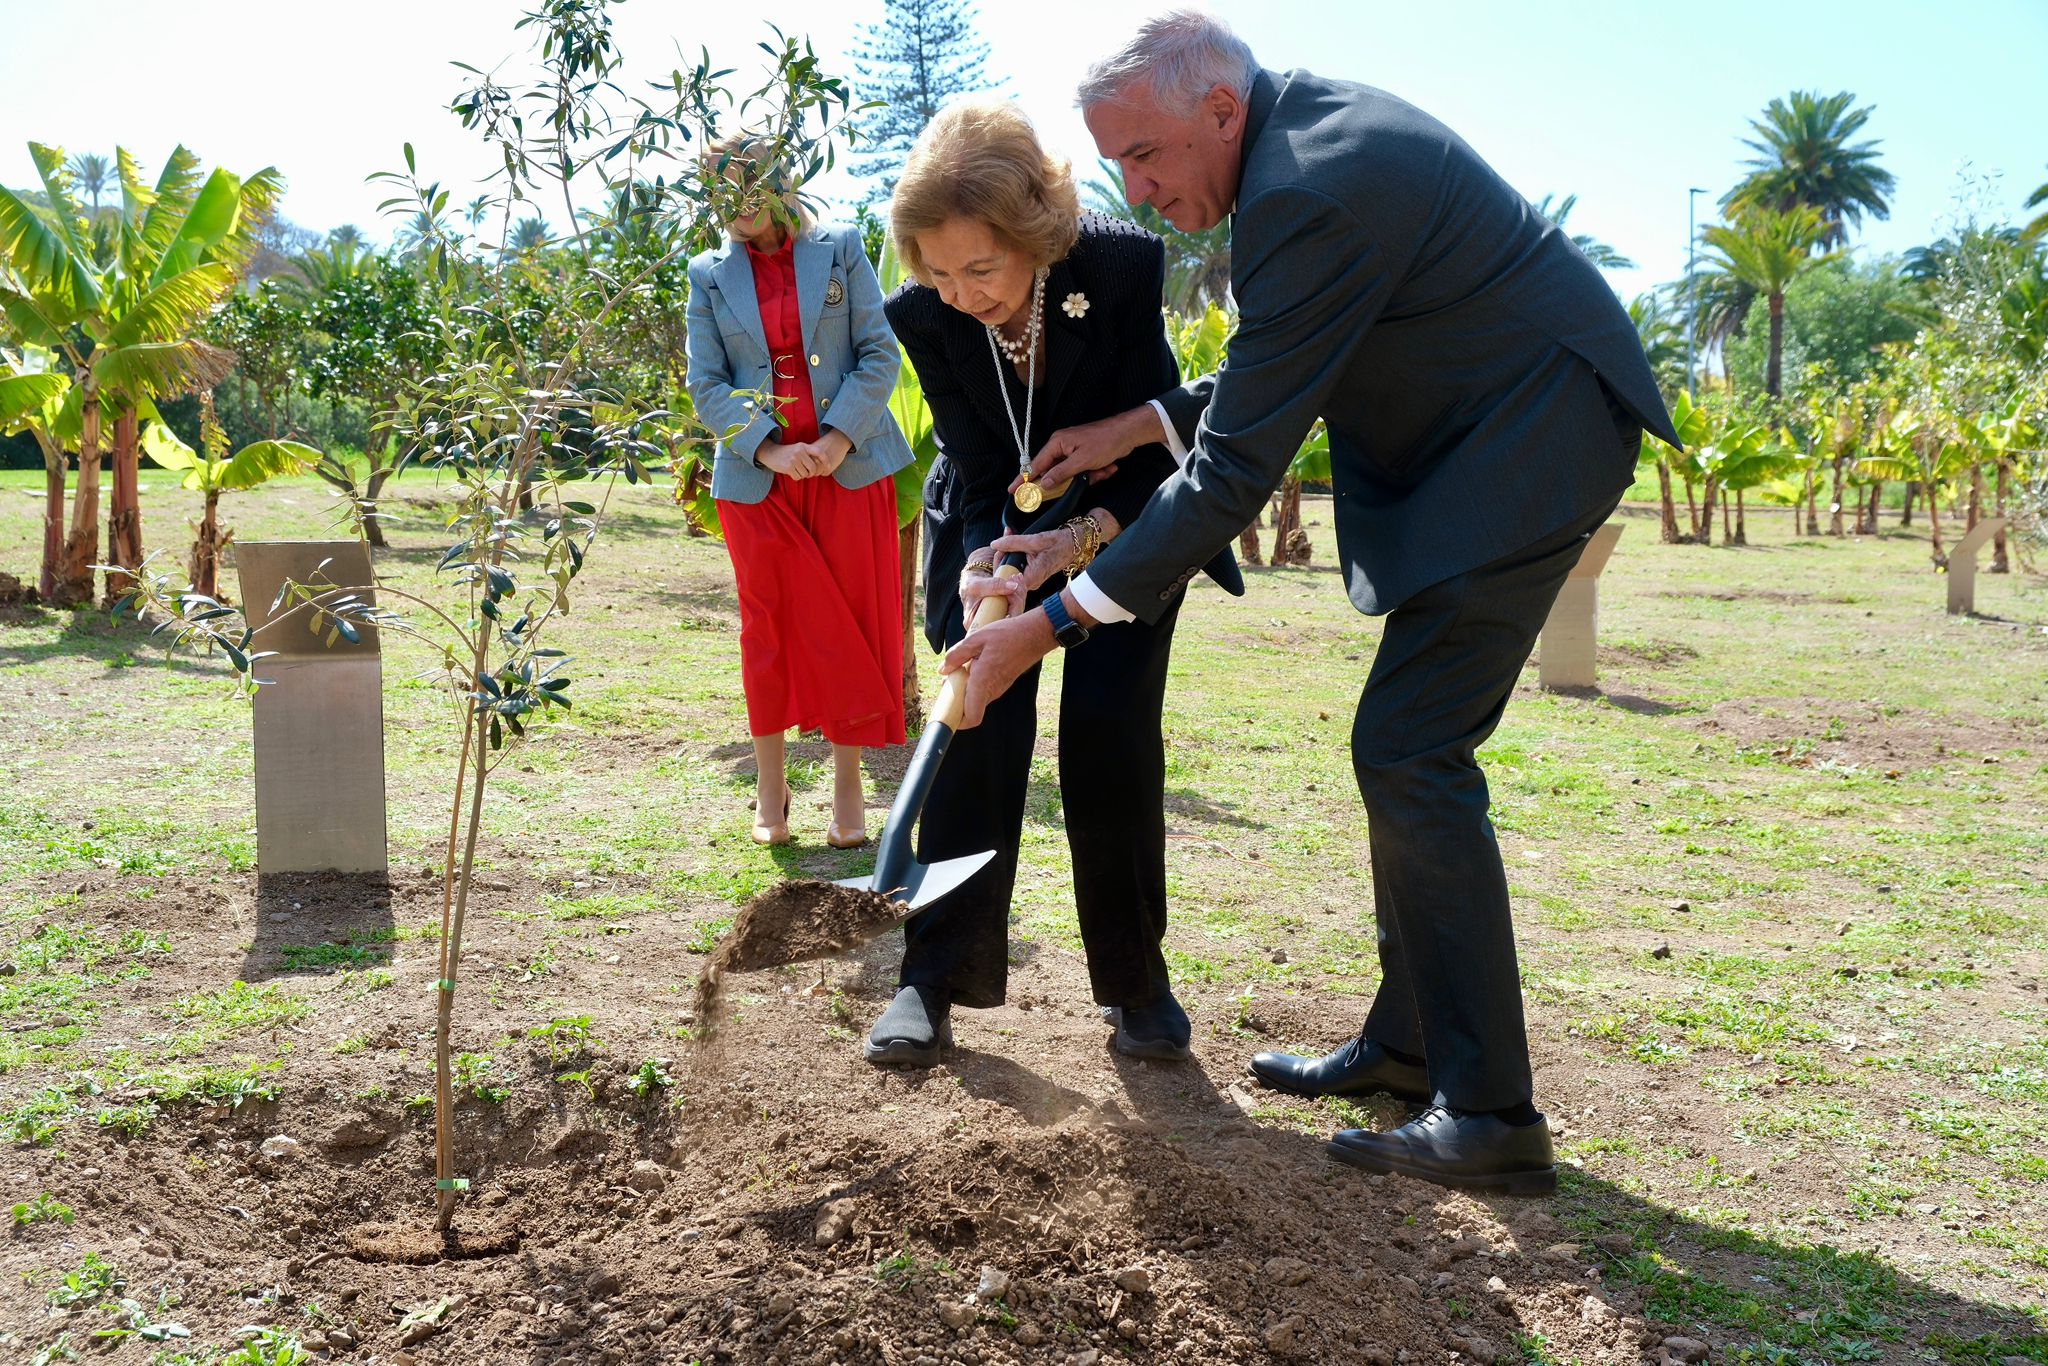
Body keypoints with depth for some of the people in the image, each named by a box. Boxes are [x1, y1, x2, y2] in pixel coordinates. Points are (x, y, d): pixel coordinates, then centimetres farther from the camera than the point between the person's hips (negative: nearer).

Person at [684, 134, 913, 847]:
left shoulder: (841, 250, 5)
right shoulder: (709, 274, 8)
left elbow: (880, 354, 0)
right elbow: (706, 385, 3)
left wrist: (838, 439, -12)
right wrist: (769, 448, -12)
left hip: (849, 466, -1)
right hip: (756, 478, 1)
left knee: (853, 622, 1)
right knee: (772, 626, 5)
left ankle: (847, 787, 10)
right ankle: (770, 787, 16)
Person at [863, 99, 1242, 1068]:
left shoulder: (1124, 266, -30)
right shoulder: (924, 315, -23)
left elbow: (1154, 444, -23)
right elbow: (981, 477, -17)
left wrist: (1085, 539, -40)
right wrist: (981, 568, -38)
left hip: (1125, 514, -1)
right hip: (995, 519, 2)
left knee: (1109, 724, -12)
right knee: (981, 717, -12)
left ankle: (1135, 980, 3)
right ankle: (936, 978, -4)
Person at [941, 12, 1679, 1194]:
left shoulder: (1313, 193, -26)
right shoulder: (1306, 121, 6)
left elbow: (1237, 470, -26)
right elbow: (1278, 375, 16)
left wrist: (1055, 624, -24)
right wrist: (1139, 425, 7)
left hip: (1530, 440, -10)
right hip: (1484, 434, 10)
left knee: (1411, 755, -12)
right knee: (1404, 752, 12)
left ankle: (1492, 1117, -6)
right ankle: (1409, 1043, 23)